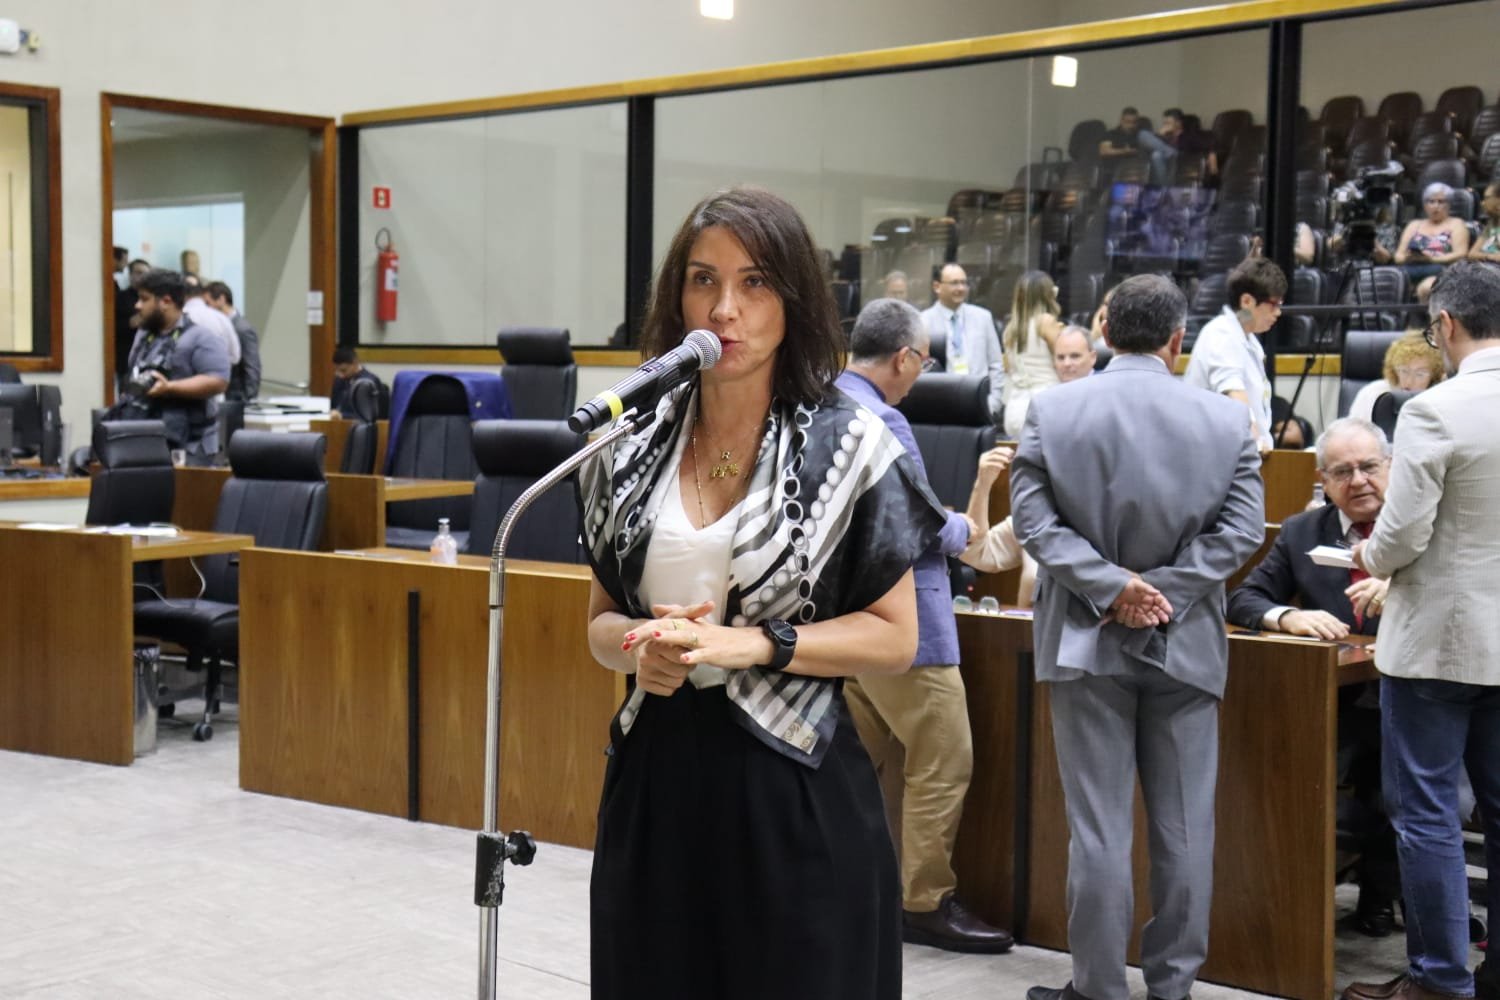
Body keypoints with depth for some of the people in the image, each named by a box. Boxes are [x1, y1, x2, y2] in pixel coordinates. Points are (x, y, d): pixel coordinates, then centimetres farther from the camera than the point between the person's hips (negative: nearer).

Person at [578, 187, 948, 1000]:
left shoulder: (848, 444, -5)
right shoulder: (635, 442, 6)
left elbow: (895, 636, -5)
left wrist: (754, 643, -16)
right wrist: (640, 642, -8)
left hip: (792, 790, -3)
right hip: (654, 780, 4)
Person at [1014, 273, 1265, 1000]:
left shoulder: (1052, 411, -4)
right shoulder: (1227, 419, -2)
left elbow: (1033, 518, -10)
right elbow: (1241, 529, -7)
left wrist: (1109, 585, -11)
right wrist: (1163, 591, -9)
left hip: (1087, 640, -1)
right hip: (1186, 641, 1)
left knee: (1098, 826, 4)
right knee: (1184, 823, 11)